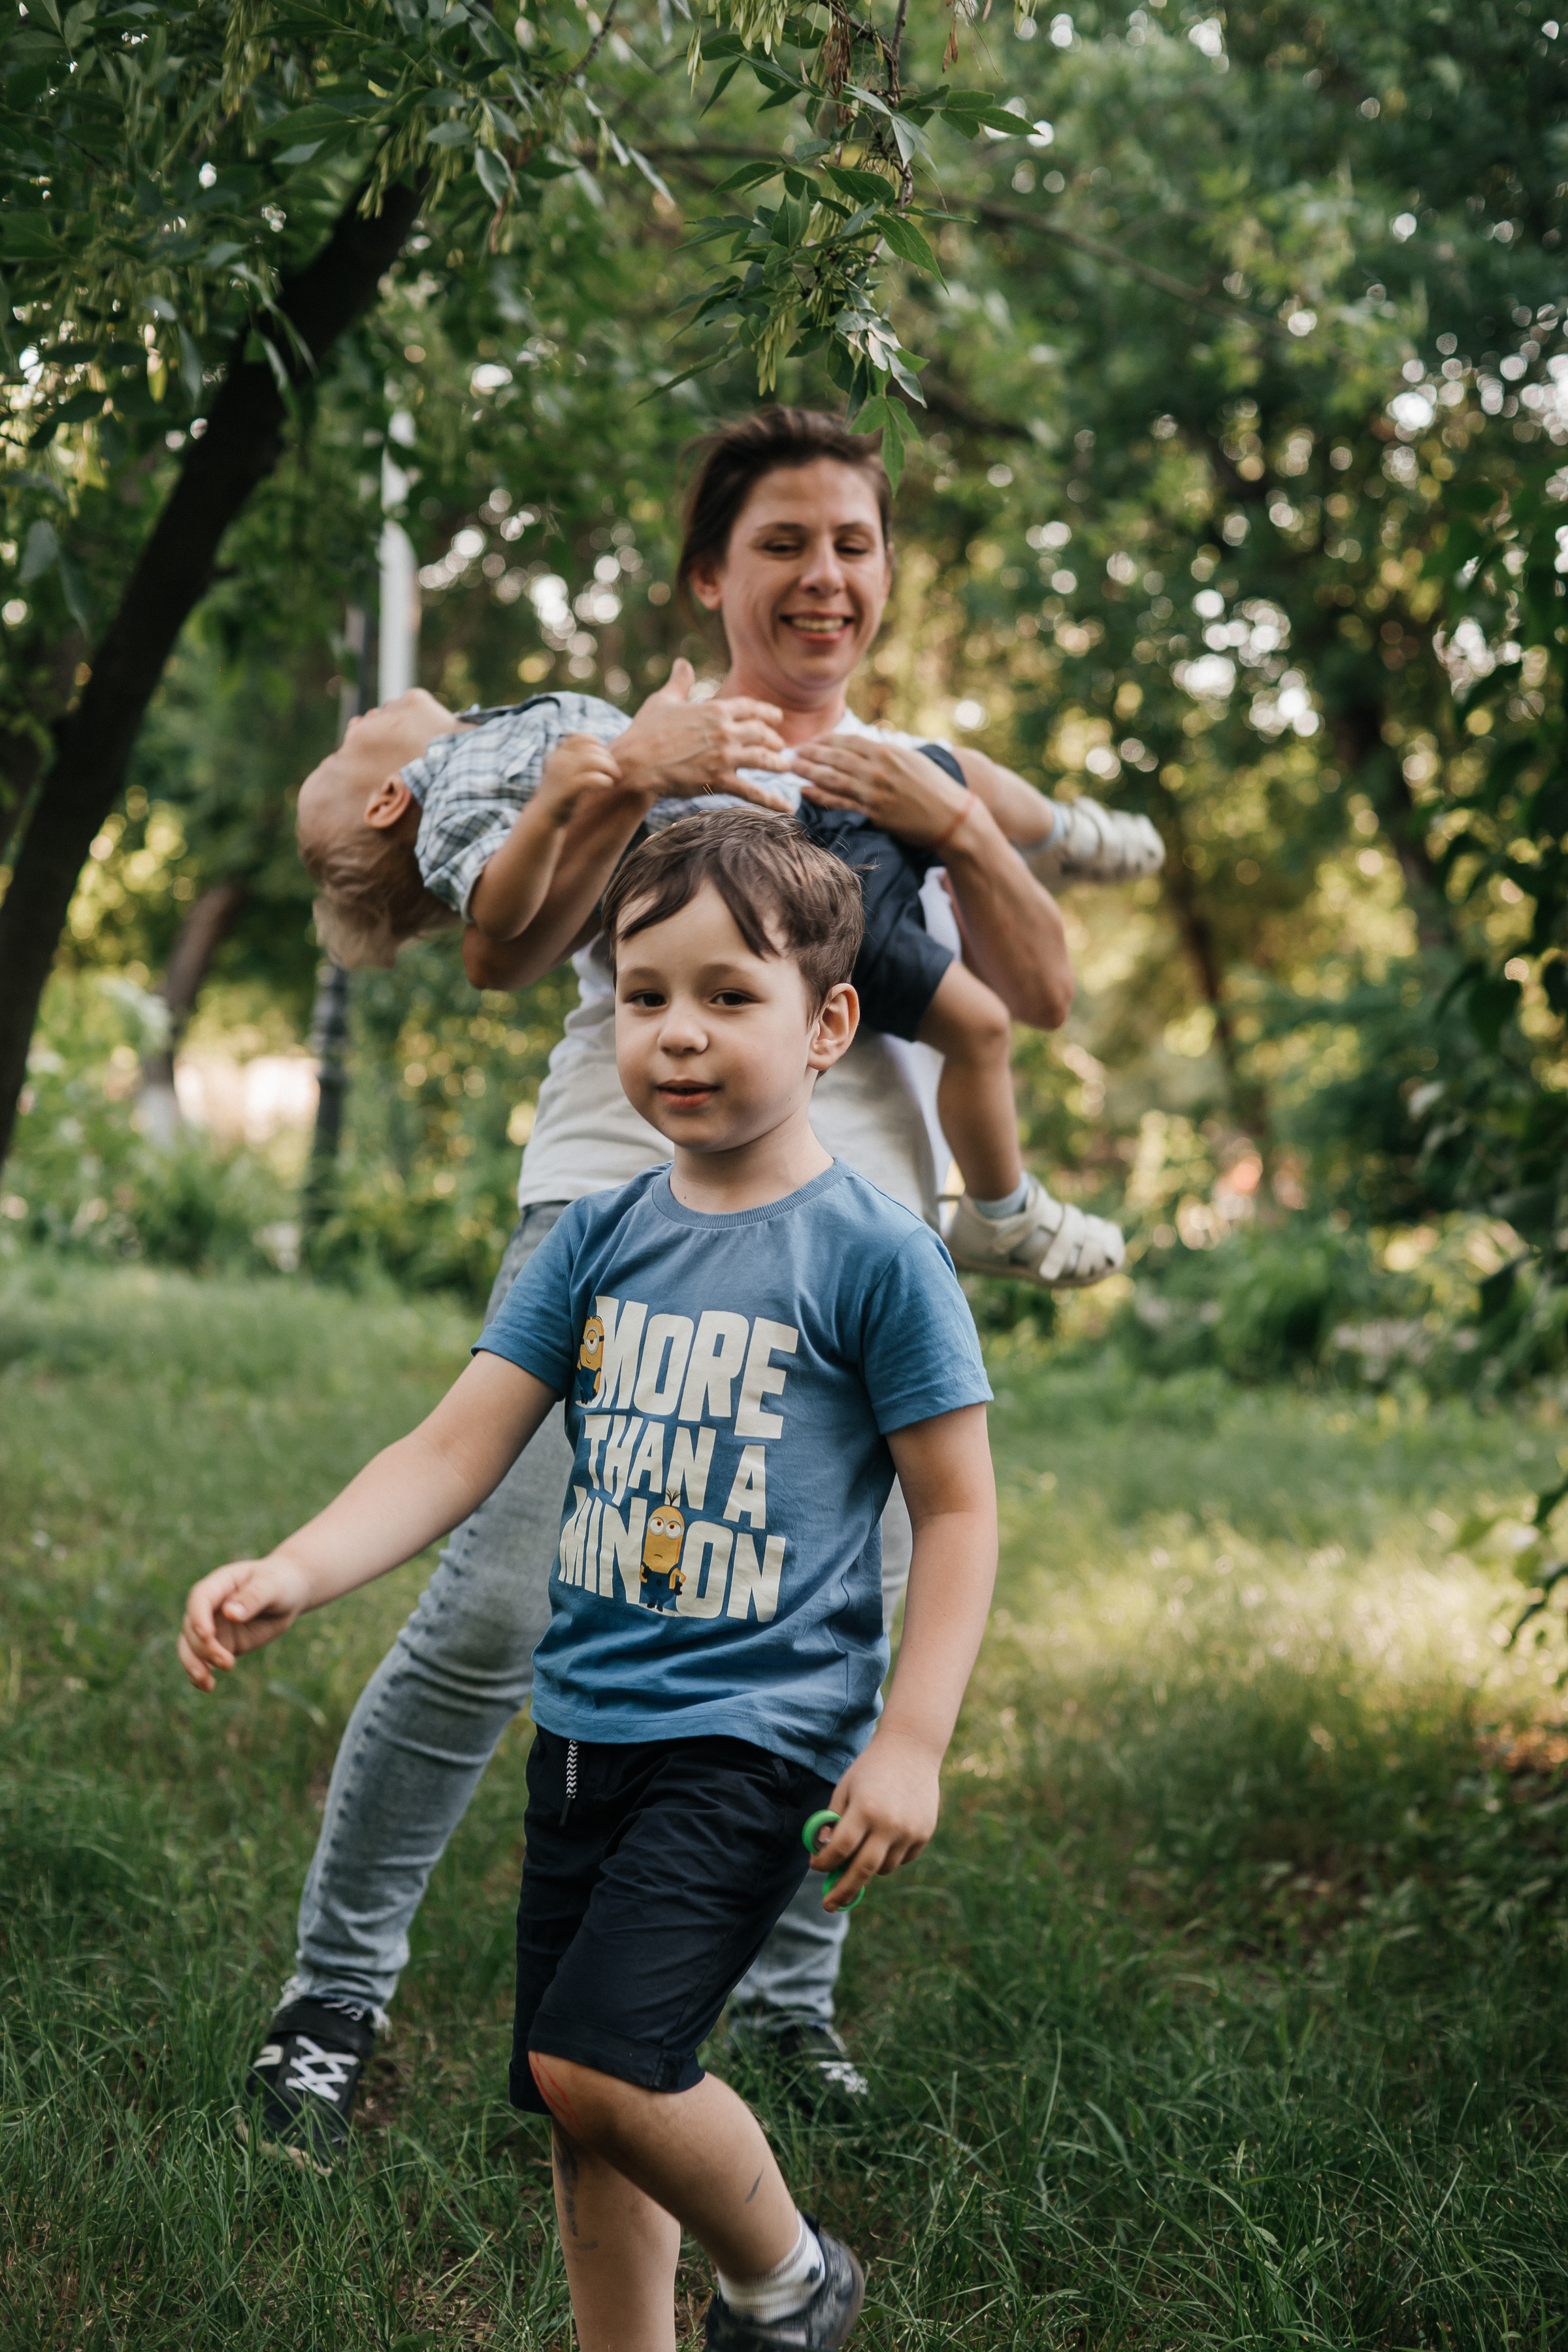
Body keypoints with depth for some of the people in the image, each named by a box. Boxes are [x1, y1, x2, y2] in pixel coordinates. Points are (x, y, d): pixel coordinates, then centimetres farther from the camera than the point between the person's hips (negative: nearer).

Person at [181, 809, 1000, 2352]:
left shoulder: (872, 1253, -8)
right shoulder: (599, 1238, 5)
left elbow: (958, 1509, -4)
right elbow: (458, 1447, -1)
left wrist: (911, 1743, -11)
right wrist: (291, 1573, -17)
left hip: (758, 1728, -6)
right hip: (586, 1721, 6)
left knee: (598, 2060, -17)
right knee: (578, 2104, 12)